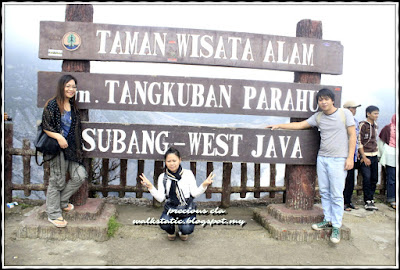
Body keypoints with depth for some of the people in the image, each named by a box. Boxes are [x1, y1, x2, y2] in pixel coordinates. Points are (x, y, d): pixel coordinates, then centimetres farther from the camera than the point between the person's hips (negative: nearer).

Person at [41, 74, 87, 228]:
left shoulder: (73, 106, 12)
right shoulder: (52, 105, -9)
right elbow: (45, 127, -10)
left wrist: (77, 148, 16)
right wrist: (58, 137, -24)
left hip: (71, 148, 7)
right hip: (57, 147, -7)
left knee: (80, 176, 4)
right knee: (57, 180, 2)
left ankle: (62, 201, 28)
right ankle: (53, 214, 19)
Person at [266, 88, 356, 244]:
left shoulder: (345, 114, -2)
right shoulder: (318, 117, 8)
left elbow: (352, 135, -2)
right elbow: (300, 125, 13)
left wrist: (350, 157, -8)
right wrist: (279, 126, 8)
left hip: (338, 159, -5)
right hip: (322, 158, 5)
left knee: (336, 194, -4)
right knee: (324, 192, 9)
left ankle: (336, 226, 6)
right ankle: (328, 220, 22)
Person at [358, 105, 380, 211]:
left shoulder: (375, 125, 12)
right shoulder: (363, 125, -9)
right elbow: (359, 142, -11)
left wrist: (375, 151, 12)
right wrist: (364, 158, -12)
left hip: (374, 155, 7)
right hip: (365, 155, -7)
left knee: (374, 178, 6)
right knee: (367, 178, -9)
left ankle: (370, 199, 17)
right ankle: (368, 201, 0)